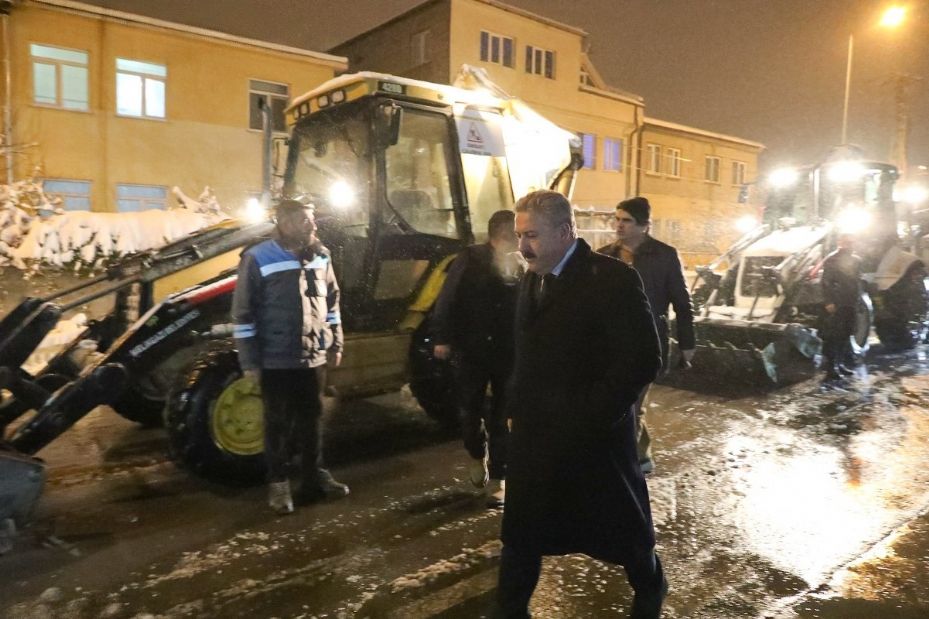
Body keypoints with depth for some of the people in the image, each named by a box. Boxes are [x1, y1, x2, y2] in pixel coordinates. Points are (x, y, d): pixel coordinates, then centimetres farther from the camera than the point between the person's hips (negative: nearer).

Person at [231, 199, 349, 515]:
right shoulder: (258, 259, -14)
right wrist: (249, 361, -11)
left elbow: (331, 302, 13)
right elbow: (243, 314, -11)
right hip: (277, 362, -5)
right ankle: (278, 484, 25)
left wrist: (335, 343, 12)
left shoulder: (321, 256, 3)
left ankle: (315, 478, 31)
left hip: (314, 358, 5)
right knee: (279, 424, 9)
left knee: (312, 421, 16)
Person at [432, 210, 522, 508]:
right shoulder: (470, 259, -9)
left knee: (502, 417, 7)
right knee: (470, 410, 14)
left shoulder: (524, 265, -5)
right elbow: (447, 299, -6)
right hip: (471, 349, 0)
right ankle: (476, 455, 42)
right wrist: (442, 338, -7)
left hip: (509, 352, 0)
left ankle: (498, 478, 19)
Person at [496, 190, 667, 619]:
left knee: (621, 527, 18)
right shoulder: (531, 281, 6)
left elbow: (644, 359, -21)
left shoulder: (612, 278, -18)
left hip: (592, 437, -5)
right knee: (520, 530, 15)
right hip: (533, 434, 6)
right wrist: (517, 408, 7)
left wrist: (591, 417, -20)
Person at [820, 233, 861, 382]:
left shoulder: (856, 260, 13)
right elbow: (826, 282, -13)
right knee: (832, 336, -5)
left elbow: (857, 281, 19)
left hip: (850, 303, 7)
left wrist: (857, 298, 10)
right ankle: (830, 367, -2)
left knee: (845, 335, 13)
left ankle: (840, 364, 23)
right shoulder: (832, 260, -8)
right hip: (835, 304, -7)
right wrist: (829, 302, -19)